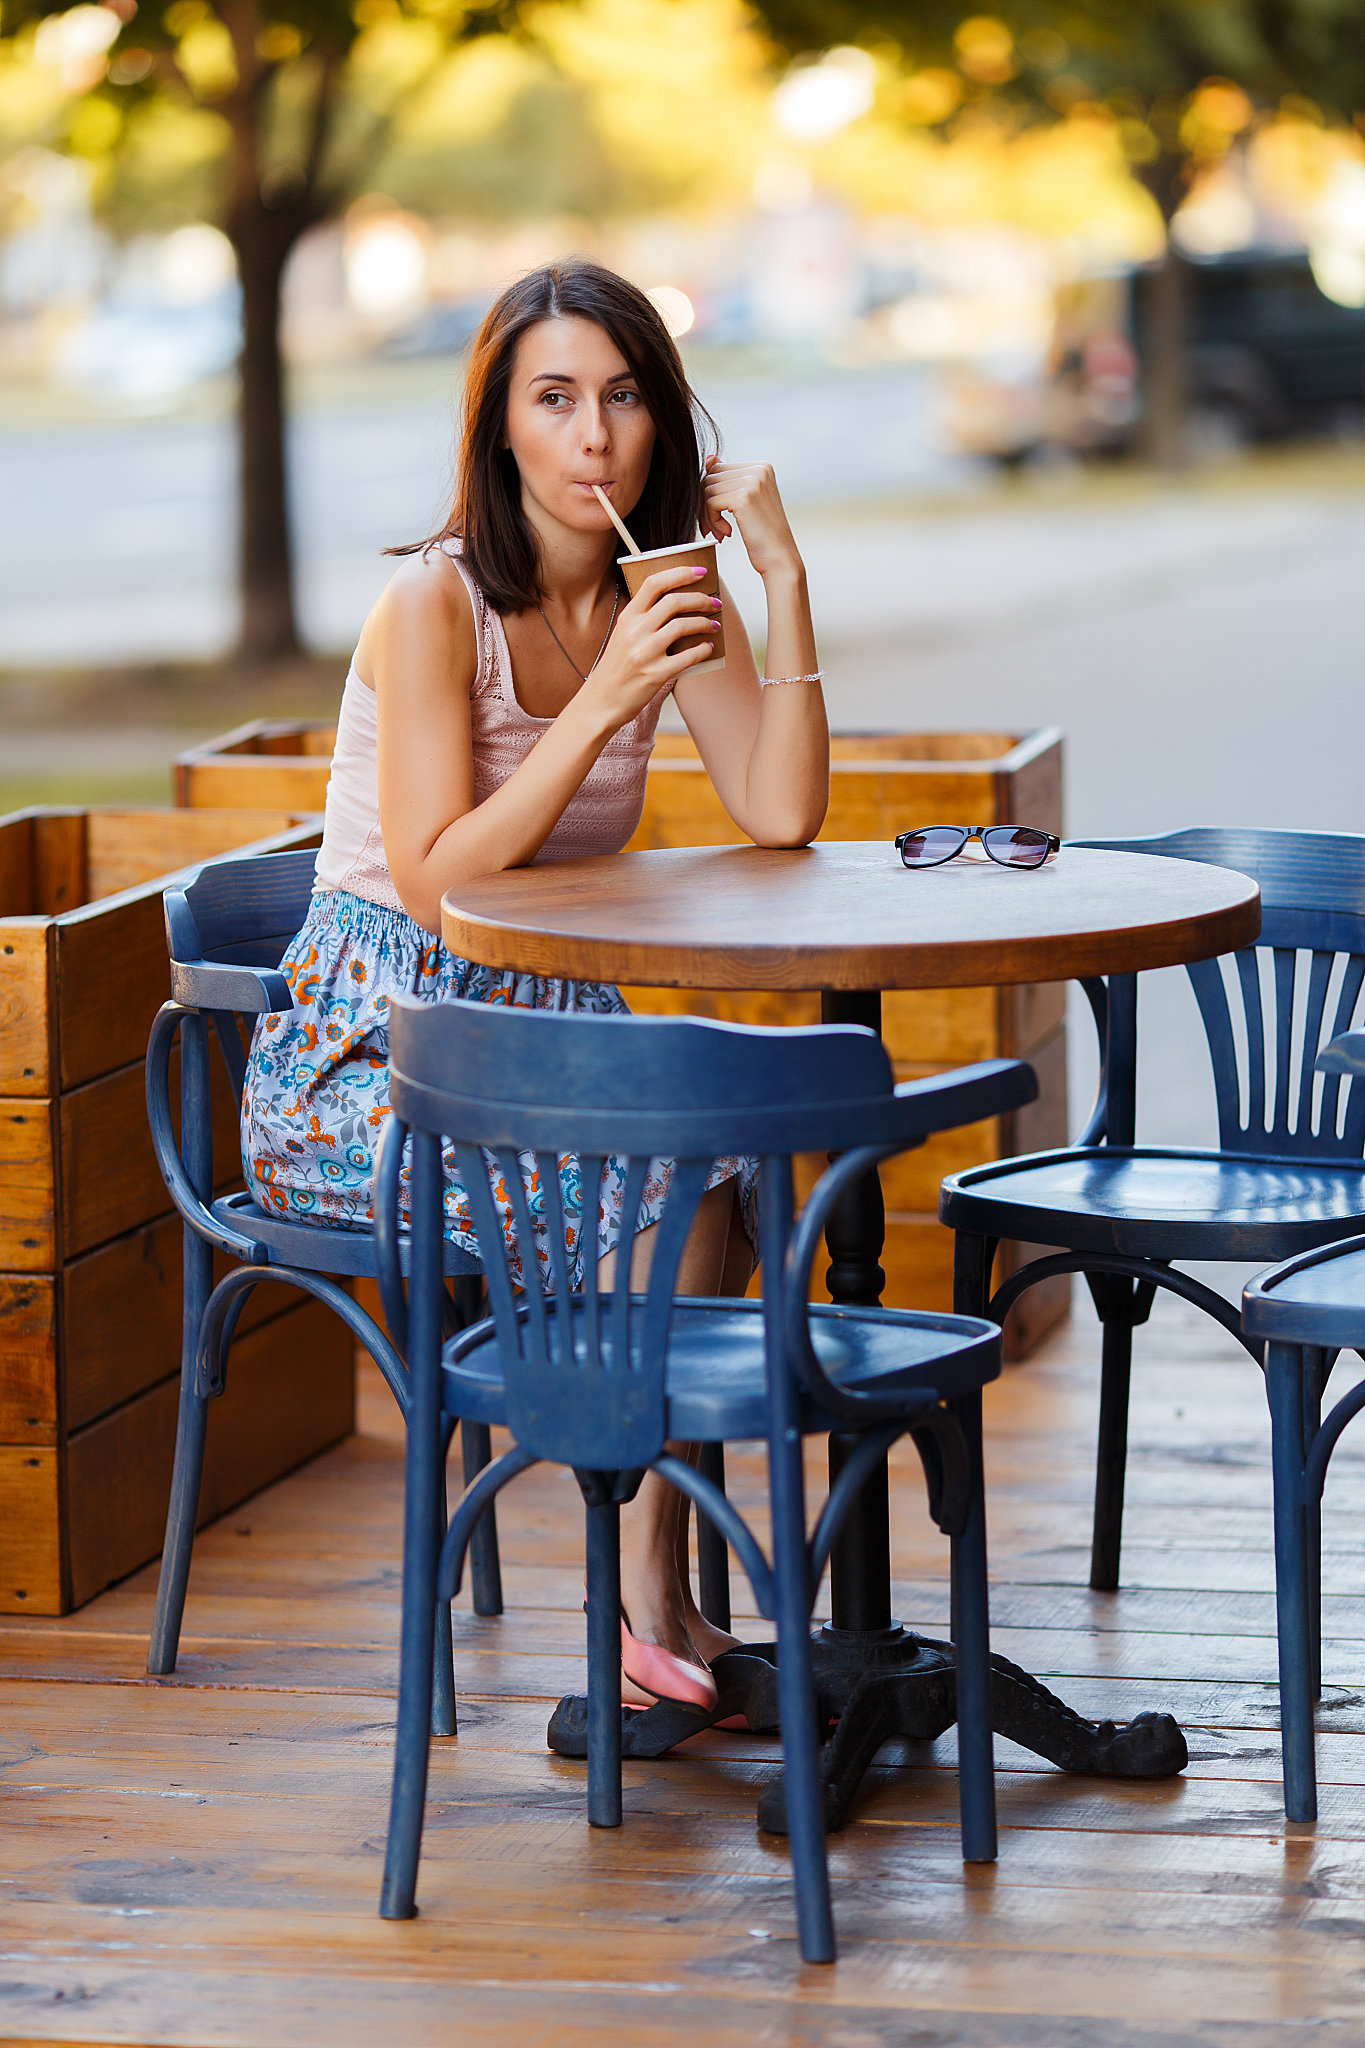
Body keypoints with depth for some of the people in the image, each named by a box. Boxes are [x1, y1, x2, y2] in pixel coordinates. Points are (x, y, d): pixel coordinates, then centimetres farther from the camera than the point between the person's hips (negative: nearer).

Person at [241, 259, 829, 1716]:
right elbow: (434, 882, -21)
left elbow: (783, 818, -9)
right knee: (674, 1159, -29)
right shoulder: (436, 600, -14)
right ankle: (653, 1601, -16)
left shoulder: (671, 598, 5)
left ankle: (658, 1602, -20)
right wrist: (607, 699, -26)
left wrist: (785, 582, -12)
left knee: (745, 1142, -24)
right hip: (366, 1057, -6)